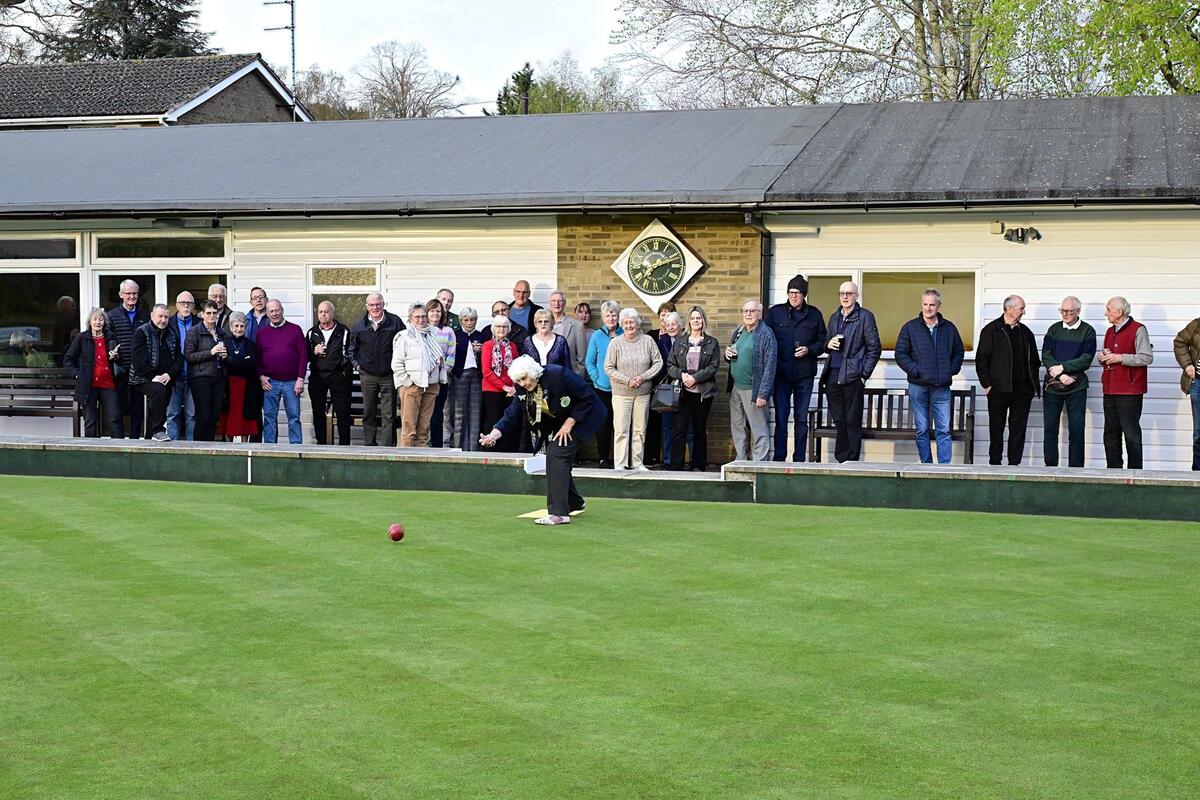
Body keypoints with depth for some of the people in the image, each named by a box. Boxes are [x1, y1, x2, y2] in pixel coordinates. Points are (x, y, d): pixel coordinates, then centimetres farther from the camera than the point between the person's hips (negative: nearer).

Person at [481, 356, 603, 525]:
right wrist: (493, 435, -29)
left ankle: (559, 513, -20)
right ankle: (574, 502, 34)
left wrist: (568, 424, -21)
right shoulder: (523, 390, -10)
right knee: (554, 459, 7)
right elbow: (511, 415, -12)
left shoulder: (557, 375, -29)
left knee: (557, 454, -20)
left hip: (580, 418, -8)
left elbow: (587, 397, -23)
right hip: (557, 424, 8)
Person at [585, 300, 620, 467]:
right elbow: (589, 361, 5)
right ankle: (603, 458, 12)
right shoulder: (597, 336, 1)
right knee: (603, 423, 3)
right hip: (602, 389, 0)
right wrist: (597, 378, -6)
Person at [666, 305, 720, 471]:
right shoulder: (679, 342, 11)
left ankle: (698, 465, 13)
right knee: (679, 429, -7)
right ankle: (676, 466, -5)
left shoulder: (712, 343, 6)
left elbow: (714, 366, -3)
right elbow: (670, 365, 9)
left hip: (703, 392, -1)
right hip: (683, 391, 1)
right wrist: (681, 374, -11)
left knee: (700, 430, 6)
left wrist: (695, 378, -13)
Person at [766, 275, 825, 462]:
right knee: (781, 418, -1)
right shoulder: (775, 312, 3)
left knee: (801, 419, 6)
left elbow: (822, 341, 10)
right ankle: (779, 459, 3)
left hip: (804, 374, 1)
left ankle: (800, 459, 12)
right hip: (781, 373, -1)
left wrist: (809, 350, -9)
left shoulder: (814, 314, 6)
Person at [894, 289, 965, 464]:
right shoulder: (910, 328, 2)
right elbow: (900, 354, 1)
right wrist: (915, 370, -9)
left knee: (944, 430, -2)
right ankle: (926, 466, 10)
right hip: (918, 386, -1)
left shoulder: (949, 328, 8)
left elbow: (959, 352, 16)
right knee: (922, 430, 4)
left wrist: (952, 370, 2)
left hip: (942, 387, 1)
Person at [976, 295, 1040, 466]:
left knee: (1018, 429, 4)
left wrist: (1033, 384, 9)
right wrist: (986, 384, -9)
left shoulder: (1025, 332, 12)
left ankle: (1014, 463, 8)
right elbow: (981, 359, -4)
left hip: (1022, 389, 4)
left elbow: (1034, 360, 17)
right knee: (996, 429, 3)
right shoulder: (991, 330, -3)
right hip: (999, 388, -4)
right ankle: (994, 464, 10)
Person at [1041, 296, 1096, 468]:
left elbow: (1086, 360, -7)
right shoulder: (1054, 329, 9)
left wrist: (1062, 367, -14)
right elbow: (1046, 355, 2)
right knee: (1050, 428, 3)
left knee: (1076, 429, -2)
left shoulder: (1088, 331, 2)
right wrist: (1061, 375, -12)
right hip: (1052, 386, 2)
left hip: (1076, 387, -2)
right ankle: (1050, 467, 8)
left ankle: (1075, 467, 2)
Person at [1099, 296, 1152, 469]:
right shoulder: (1110, 331, 18)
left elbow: (1147, 357, -15)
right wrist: (1102, 357, 6)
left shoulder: (1138, 330, -7)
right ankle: (1113, 470, 14)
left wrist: (1121, 358, -17)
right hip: (1110, 390, 8)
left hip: (1129, 392, -8)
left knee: (1131, 434, -5)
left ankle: (1135, 472, -1)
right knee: (1111, 434, 9)